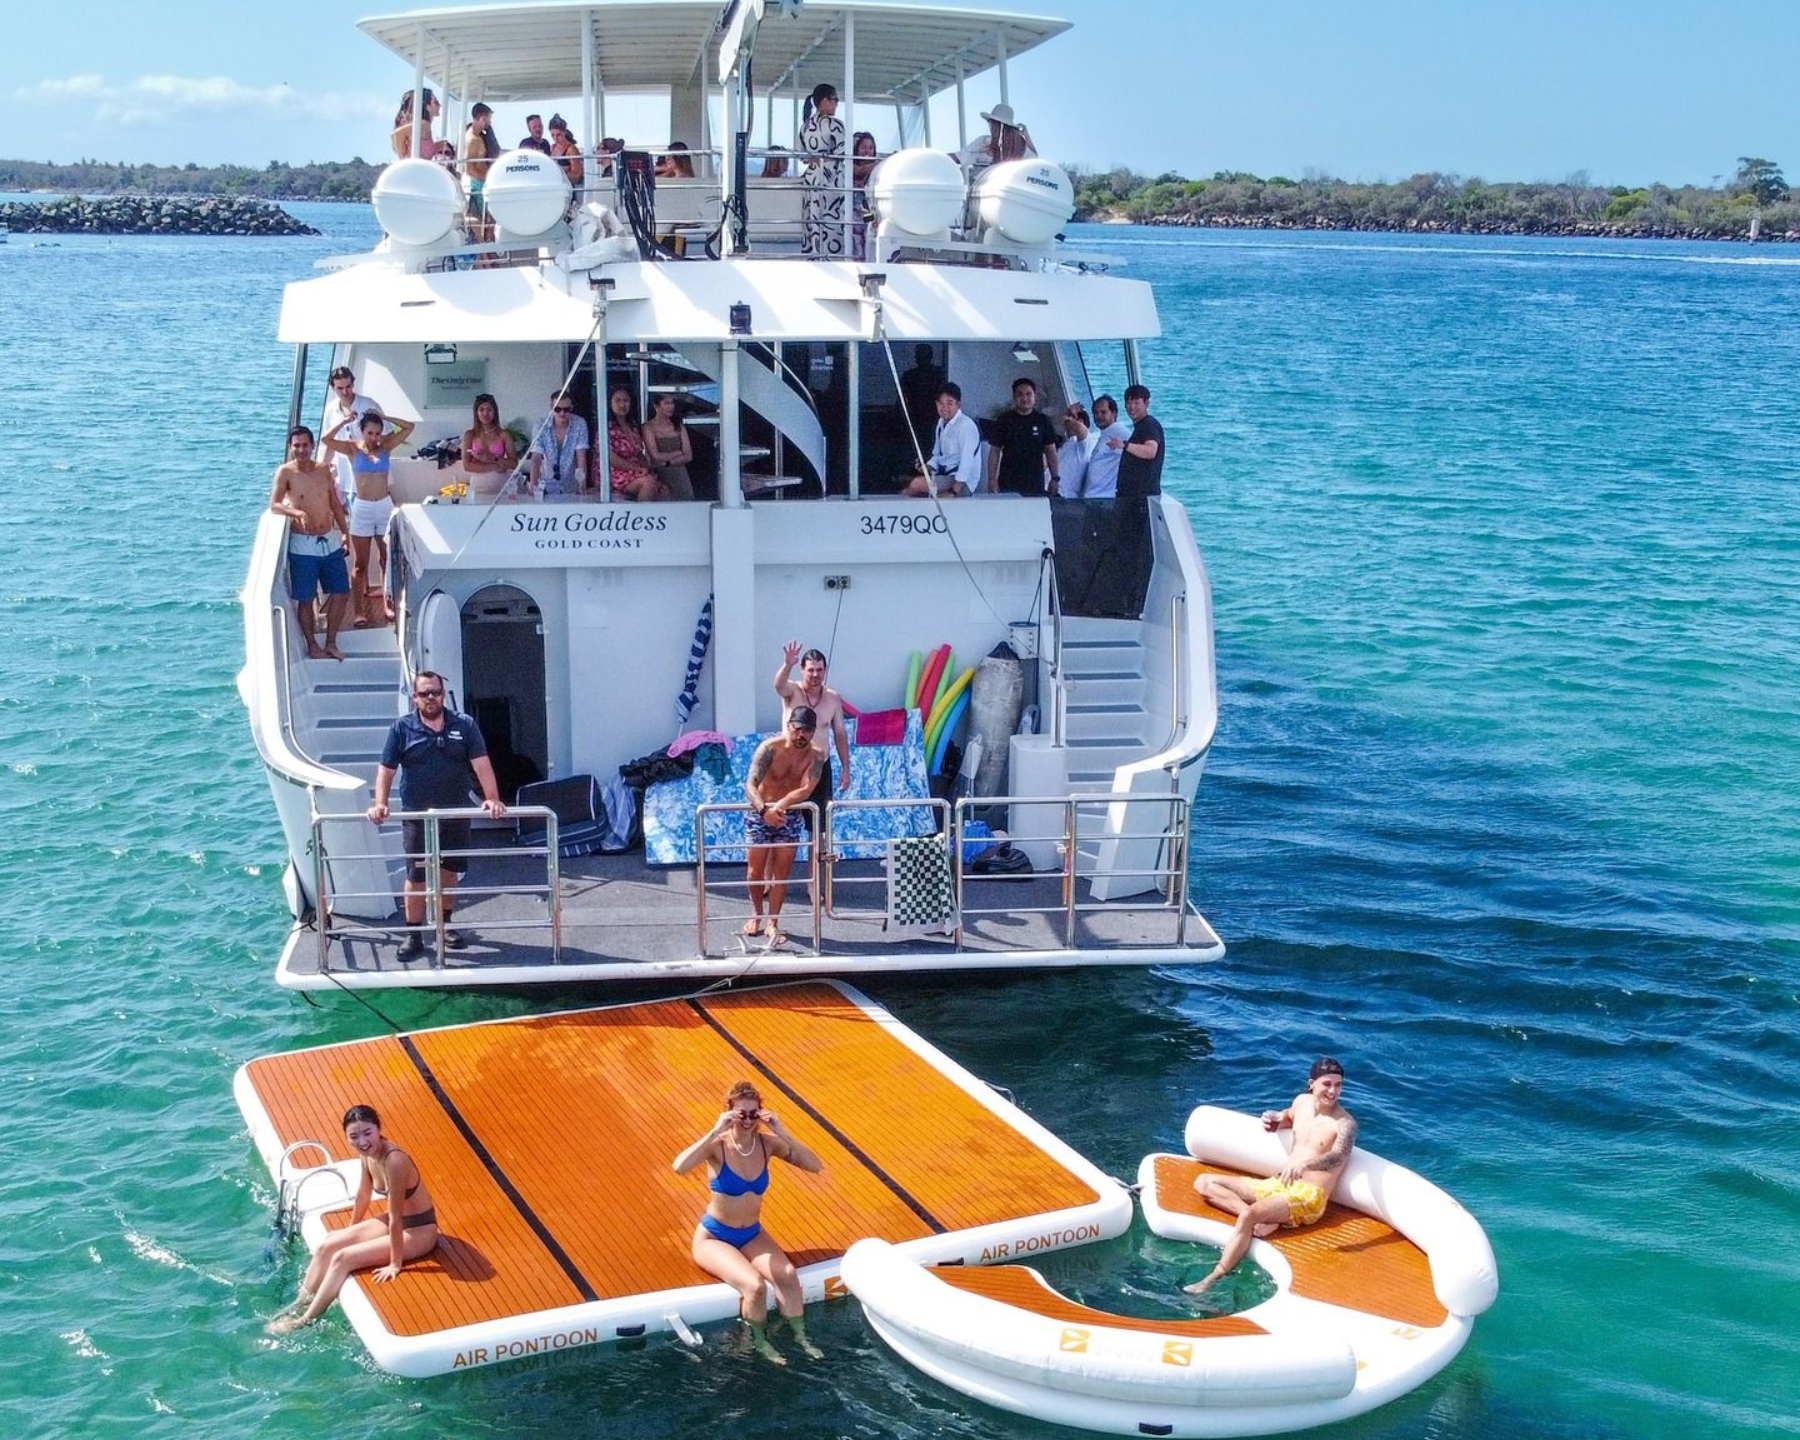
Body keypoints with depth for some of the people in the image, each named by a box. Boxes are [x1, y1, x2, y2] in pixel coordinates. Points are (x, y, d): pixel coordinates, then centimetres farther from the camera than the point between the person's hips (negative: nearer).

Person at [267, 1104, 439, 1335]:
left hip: (419, 1230, -8)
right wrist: (351, 1231, 23)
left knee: (343, 1258, -14)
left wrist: (395, 1264, -20)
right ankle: (300, 1305, 16)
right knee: (326, 1247, 2)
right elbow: (363, 1194, 10)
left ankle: (305, 1321, -1)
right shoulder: (368, 1153, -7)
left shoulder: (394, 1161, -33)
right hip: (394, 1221, 8)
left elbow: (396, 1218, -27)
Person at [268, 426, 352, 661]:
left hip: (330, 542, 5)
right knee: (306, 599, 2)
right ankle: (313, 646, 17)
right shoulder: (285, 472, -7)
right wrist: (297, 512, -33)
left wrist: (345, 533, 13)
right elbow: (274, 504, -17)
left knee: (341, 593, 6)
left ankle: (331, 643, 20)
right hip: (303, 545, -5)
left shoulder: (323, 470, 7)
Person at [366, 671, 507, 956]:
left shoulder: (464, 726, 1)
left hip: (455, 814, 2)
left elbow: (481, 764, -7)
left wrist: (492, 798, -19)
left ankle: (445, 924, 30)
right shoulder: (402, 728, -1)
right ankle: (414, 936, 5)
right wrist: (380, 804, -13)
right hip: (416, 815, -2)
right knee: (416, 876, -2)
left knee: (449, 869, 13)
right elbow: (386, 770, 0)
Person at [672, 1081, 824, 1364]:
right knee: (754, 1284, -27)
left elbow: (815, 1166, -16)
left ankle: (801, 1338, -5)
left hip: (752, 1234, 4)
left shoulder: (767, 1143, -8)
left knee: (787, 1275, -23)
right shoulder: (718, 1146, -19)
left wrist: (782, 1133, -25)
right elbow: (679, 1167, -40)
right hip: (714, 1237, -4)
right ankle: (760, 1343, -3)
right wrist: (716, 1131, -39)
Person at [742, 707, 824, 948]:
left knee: (782, 872, 3)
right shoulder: (770, 748, -20)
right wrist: (764, 809, -47)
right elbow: (750, 785, -29)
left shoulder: (816, 755, -13)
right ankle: (756, 915, 29)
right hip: (760, 814, -1)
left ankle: (773, 923, 13)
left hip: (789, 817, 1)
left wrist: (780, 806, -39)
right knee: (756, 871, 7)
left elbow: (806, 790, -24)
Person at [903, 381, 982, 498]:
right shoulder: (941, 423, 9)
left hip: (963, 483, -8)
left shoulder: (966, 426, -17)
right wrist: (927, 467, -3)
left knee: (917, 484, -25)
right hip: (943, 476, 8)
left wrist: (953, 492, -25)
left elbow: (966, 463, -22)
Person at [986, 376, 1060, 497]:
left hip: (1035, 483, 1)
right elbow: (995, 451, 4)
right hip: (1009, 484, -1)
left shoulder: (1042, 421, 7)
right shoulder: (1004, 421, 4)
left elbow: (1050, 451, 10)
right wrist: (992, 479, -4)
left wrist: (1054, 478, 3)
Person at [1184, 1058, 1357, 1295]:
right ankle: (1263, 1219, -23)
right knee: (1204, 1183, 1)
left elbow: (1338, 1156, -32)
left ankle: (1213, 1280, -39)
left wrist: (1303, 1164, -52)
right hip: (1277, 1185, 8)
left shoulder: (1345, 1123, -11)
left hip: (1308, 1196, -8)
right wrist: (1274, 1119, 9)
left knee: (1248, 1216, -36)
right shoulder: (1302, 1102, 9)